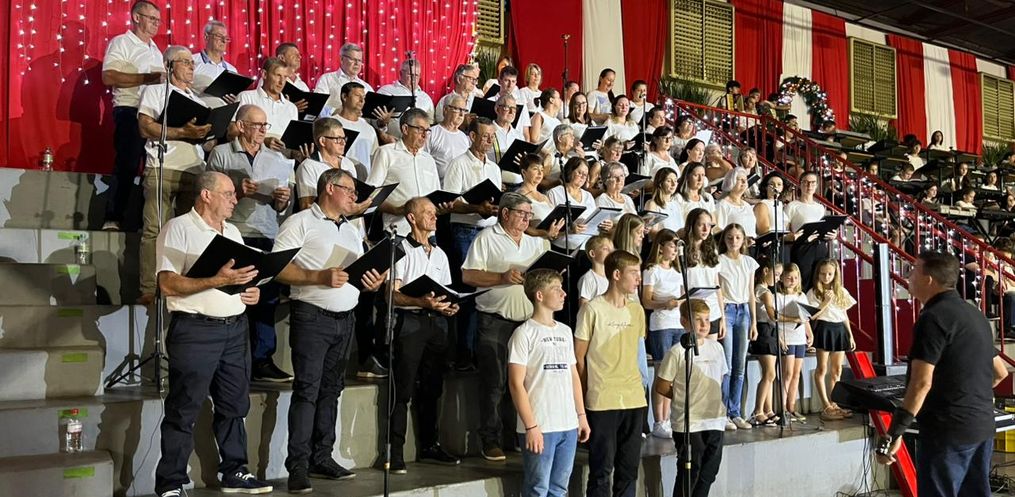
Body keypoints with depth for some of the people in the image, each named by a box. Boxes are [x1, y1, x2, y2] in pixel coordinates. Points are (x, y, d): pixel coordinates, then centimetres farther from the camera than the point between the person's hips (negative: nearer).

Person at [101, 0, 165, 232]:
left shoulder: (155, 49, 22)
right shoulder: (121, 43, -1)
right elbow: (109, 77, -13)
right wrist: (146, 78, -18)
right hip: (130, 112, -7)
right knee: (126, 166, -10)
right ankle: (112, 219, -5)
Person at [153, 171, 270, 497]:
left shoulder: (233, 232, 17)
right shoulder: (178, 229, -6)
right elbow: (168, 284, -16)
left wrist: (253, 291, 2)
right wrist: (218, 280, -24)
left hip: (235, 327, 7)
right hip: (195, 329, -7)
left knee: (234, 406, 13)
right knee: (184, 411, -1)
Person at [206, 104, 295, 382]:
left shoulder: (277, 160, 17)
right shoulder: (221, 154, 7)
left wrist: (283, 200, -6)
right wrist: (236, 192, -14)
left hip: (267, 238, 3)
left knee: (266, 298, 2)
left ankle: (262, 360, 8)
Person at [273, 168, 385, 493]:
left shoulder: (353, 232, 20)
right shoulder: (300, 222, -3)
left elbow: (360, 275, 21)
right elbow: (278, 268, -12)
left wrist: (371, 284, -1)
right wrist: (319, 277, -20)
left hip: (345, 319, 7)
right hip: (312, 316, -7)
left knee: (331, 390, 11)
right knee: (307, 390, -7)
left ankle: (322, 458, 20)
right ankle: (298, 466, -2)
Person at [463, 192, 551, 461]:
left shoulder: (536, 243, 18)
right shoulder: (487, 239, 2)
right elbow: (468, 276, -6)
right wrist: (503, 278, -15)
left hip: (529, 321, 5)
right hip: (496, 322, -5)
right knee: (494, 383, -2)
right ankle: (491, 441, 7)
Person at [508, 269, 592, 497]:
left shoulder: (565, 331, 13)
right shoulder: (524, 333, -8)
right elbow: (516, 383, -12)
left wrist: (581, 415, 13)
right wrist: (531, 426, -15)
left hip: (568, 426, 6)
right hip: (539, 428, -6)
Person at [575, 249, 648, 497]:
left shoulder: (637, 309, 10)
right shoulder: (592, 309, -8)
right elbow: (579, 356, -4)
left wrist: (633, 384, 14)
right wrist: (583, 395, -2)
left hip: (635, 399, 6)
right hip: (602, 401, -5)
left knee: (629, 467, 12)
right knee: (602, 469, 3)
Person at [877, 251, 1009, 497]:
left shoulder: (933, 317, -16)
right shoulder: (974, 314, 13)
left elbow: (921, 383, -23)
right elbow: (1000, 372, 21)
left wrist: (894, 434, -22)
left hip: (948, 429, -9)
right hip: (983, 426, 9)